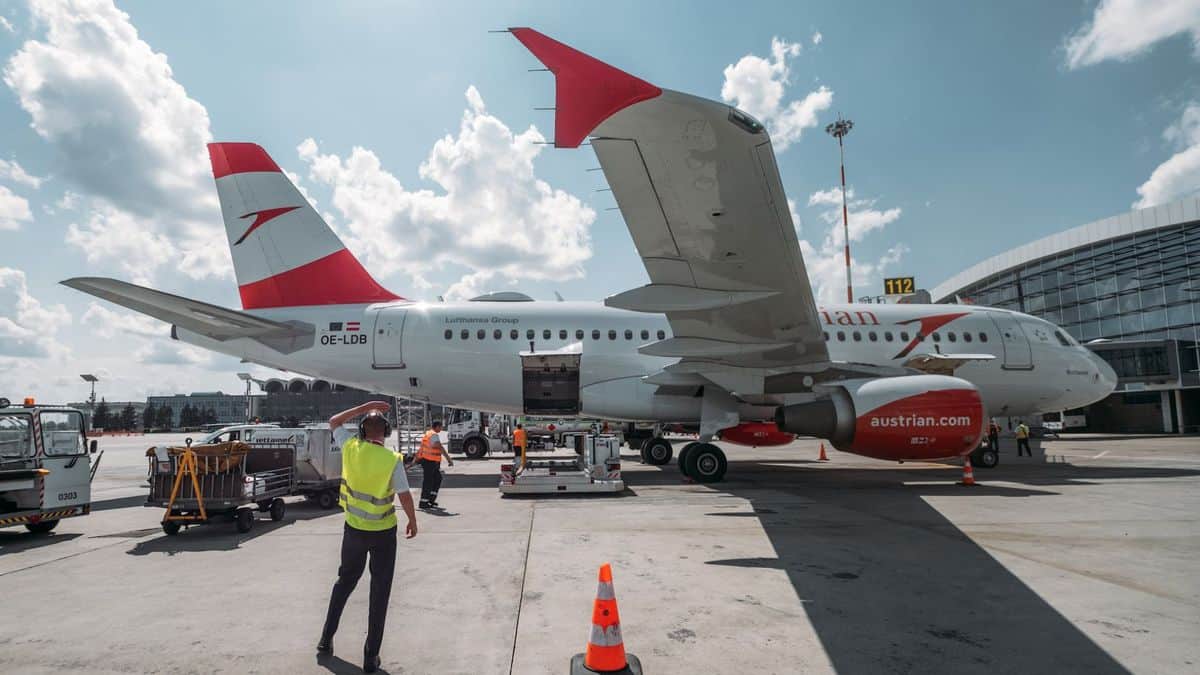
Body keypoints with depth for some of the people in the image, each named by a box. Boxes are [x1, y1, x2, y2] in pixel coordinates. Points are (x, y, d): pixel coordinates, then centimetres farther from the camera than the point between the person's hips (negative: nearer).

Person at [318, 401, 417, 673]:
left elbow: (334, 421, 7)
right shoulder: (392, 460, -19)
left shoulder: (351, 448, -11)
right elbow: (404, 496, -12)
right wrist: (413, 521, 4)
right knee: (379, 592, 8)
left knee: (344, 582, 25)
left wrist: (365, 406, 7)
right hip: (383, 532, -3)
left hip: (354, 529, 3)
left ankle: (326, 640, 31)